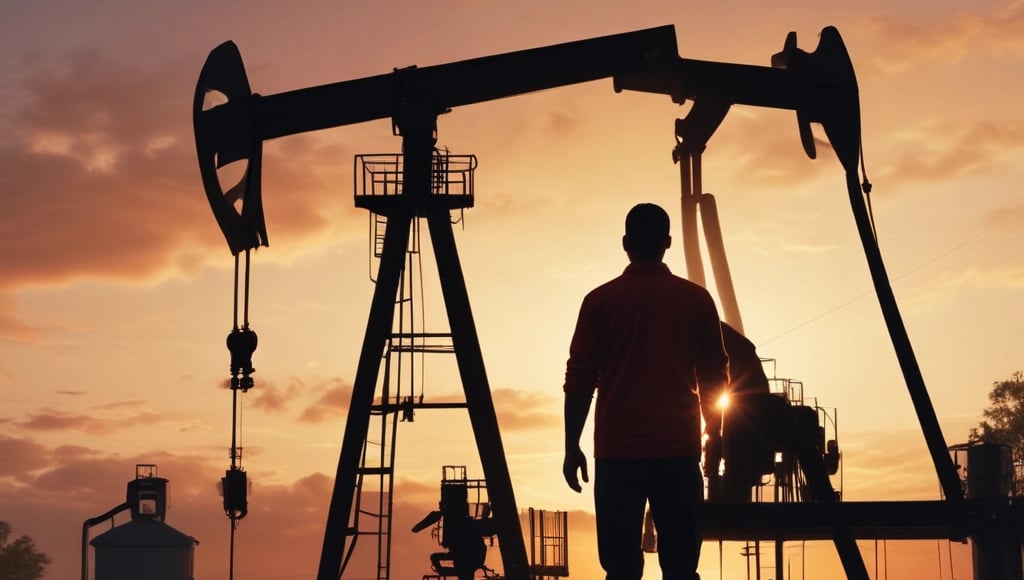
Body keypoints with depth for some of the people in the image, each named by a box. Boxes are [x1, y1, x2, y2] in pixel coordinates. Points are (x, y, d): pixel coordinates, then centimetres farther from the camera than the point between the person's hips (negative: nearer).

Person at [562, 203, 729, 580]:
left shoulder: (600, 301, 1)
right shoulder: (697, 300, 4)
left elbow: (580, 381, 0)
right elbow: (715, 378, 8)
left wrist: (572, 448, 6)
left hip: (617, 451, -1)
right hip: (679, 450, 1)